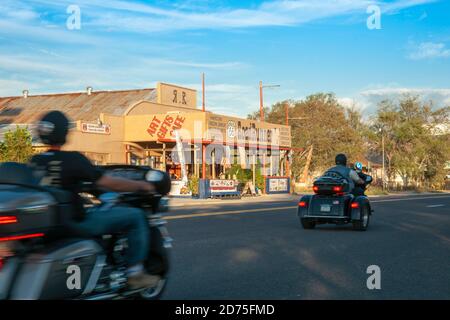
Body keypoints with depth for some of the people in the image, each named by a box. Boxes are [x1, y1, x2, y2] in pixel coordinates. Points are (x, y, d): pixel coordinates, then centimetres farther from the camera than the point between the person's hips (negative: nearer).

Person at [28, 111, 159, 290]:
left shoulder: (34, 161, 1)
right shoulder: (73, 160, -19)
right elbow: (110, 184, -17)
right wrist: (141, 185, -3)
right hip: (77, 223, -8)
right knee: (136, 216, -1)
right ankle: (135, 274, -1)